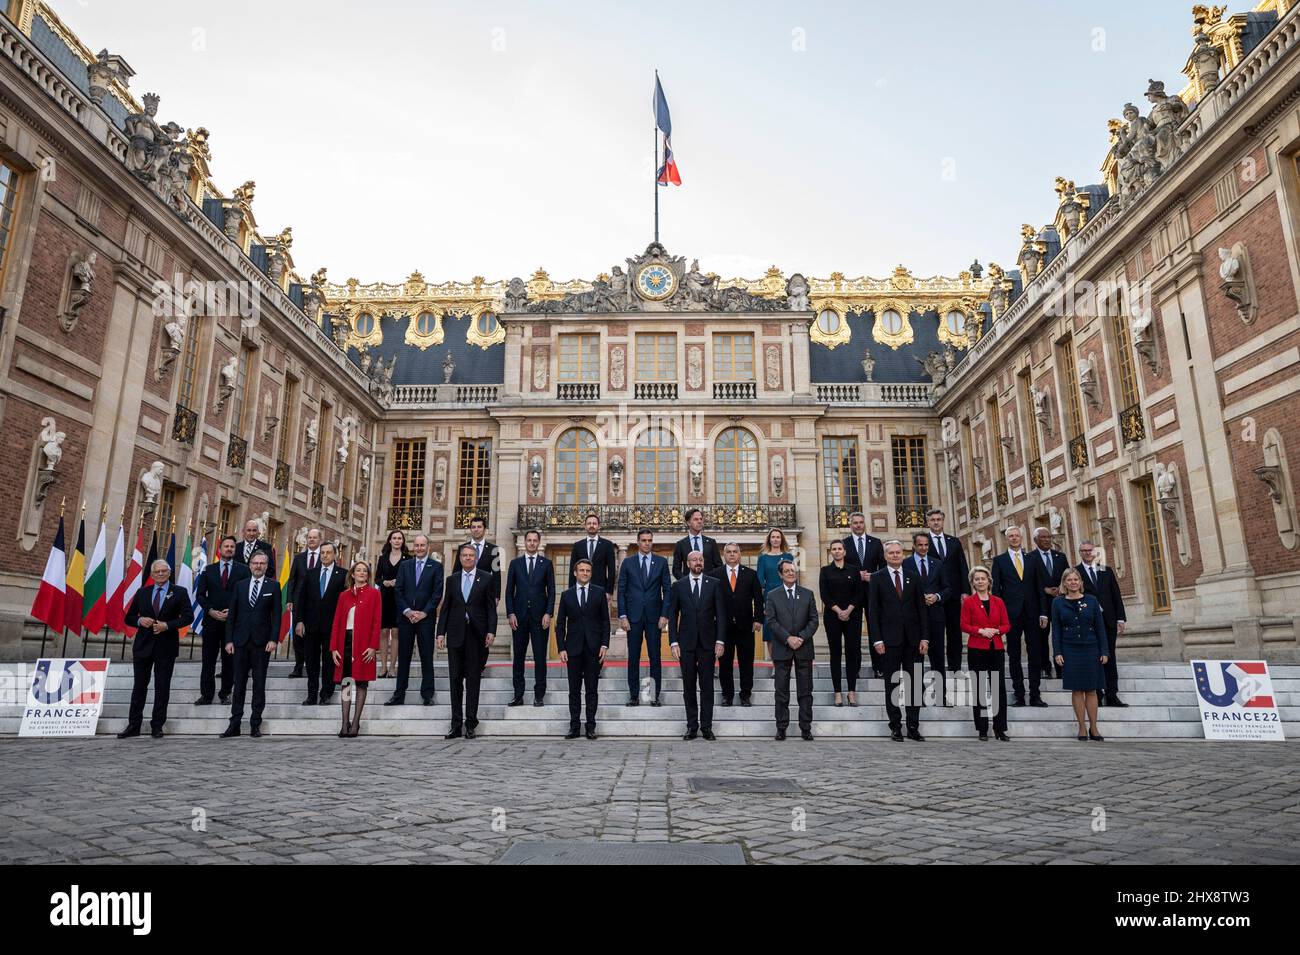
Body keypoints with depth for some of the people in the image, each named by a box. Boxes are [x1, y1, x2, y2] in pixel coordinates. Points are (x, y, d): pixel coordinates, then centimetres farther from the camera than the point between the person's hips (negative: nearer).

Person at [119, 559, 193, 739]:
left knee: (162, 688, 4)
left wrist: (167, 625, -18)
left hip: (166, 647, -2)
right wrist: (140, 620, -10)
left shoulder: (179, 592, 1)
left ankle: (157, 726, 13)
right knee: (139, 686, 8)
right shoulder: (142, 593, 9)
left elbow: (188, 616, -7)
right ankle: (133, 725, 18)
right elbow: (129, 618, 12)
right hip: (143, 645, 2)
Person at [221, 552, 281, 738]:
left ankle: (255, 723, 11)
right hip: (241, 641, 2)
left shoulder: (273, 586, 2)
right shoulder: (240, 585, 10)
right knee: (239, 684, 6)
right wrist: (229, 640, 1)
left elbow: (276, 615, -1)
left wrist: (273, 639, -10)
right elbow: (232, 614, 8)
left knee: (259, 684, 4)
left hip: (262, 642, -2)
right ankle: (234, 724, 11)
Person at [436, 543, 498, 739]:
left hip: (477, 635, -2)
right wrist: (441, 633, 2)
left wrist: (491, 631, -9)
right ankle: (456, 725, 11)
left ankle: (470, 723, 8)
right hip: (456, 635, 3)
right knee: (455, 679, 5)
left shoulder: (486, 578, 3)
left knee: (473, 679, 1)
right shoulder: (452, 579, 11)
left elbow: (491, 607, 0)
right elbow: (445, 608, 10)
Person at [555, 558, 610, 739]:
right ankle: (574, 727, 10)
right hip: (573, 648, 1)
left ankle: (591, 726, 10)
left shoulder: (599, 593, 5)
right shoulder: (566, 595, 7)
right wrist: (561, 648, -2)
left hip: (593, 648, -1)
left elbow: (605, 621, 4)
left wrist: (604, 645, -5)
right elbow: (560, 624, 7)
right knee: (574, 689, 5)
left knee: (592, 689, 3)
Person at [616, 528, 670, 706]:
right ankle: (634, 695, 11)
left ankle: (655, 695, 10)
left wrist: (664, 615, -5)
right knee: (633, 657, 4)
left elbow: (667, 590, 4)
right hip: (633, 616, 0)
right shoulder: (628, 562, 5)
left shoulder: (661, 562, 5)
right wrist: (622, 616, -4)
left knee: (655, 656, 2)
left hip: (654, 616, 0)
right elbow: (621, 590, 3)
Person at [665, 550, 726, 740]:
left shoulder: (714, 584, 4)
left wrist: (720, 640, -6)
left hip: (707, 642, -1)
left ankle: (706, 726, 9)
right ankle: (692, 726, 13)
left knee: (707, 686, 2)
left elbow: (720, 614, 2)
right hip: (686, 643, 1)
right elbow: (672, 616, 5)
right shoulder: (678, 586, 6)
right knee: (689, 687, 6)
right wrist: (674, 642, -2)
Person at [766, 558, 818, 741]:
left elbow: (813, 620, 3)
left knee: (805, 691, 4)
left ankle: (806, 728, 11)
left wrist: (801, 637, -12)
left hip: (804, 648, 1)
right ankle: (781, 727, 10)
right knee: (781, 691, 3)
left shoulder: (808, 594, 8)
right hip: (781, 649, -1)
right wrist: (788, 638, -15)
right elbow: (771, 621, -4)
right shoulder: (772, 596, 4)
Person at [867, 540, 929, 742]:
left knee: (914, 684, 6)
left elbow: (921, 608, 7)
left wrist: (924, 637, 0)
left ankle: (913, 727, 14)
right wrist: (877, 640, -8)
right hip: (889, 639, -2)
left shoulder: (913, 576, 8)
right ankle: (895, 727, 12)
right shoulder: (877, 578, 1)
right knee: (891, 685, 4)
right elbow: (872, 610, -1)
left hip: (912, 638, 2)